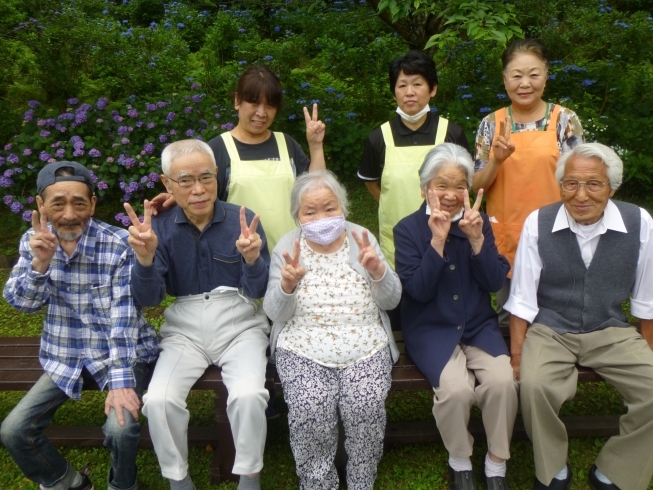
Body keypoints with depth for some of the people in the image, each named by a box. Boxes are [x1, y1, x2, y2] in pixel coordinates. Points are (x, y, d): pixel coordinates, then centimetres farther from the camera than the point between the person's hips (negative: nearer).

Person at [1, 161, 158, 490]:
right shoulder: (34, 241, -3)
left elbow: (124, 315, -20)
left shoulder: (120, 244, -17)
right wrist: (40, 262, -26)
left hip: (122, 352, -4)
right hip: (65, 356, 5)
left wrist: (121, 380, -28)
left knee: (120, 428, -25)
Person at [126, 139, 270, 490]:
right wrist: (145, 256, -26)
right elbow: (149, 299, -6)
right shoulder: (160, 228, -2)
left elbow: (258, 291, -6)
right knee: (159, 400, -22)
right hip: (184, 330, 2)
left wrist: (252, 257, -28)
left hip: (239, 326, -1)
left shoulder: (242, 220, -5)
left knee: (249, 395, -27)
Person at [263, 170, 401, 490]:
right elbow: (275, 313, -2)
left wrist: (378, 270, -16)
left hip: (365, 345, 1)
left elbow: (391, 301, 4)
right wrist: (287, 284, -22)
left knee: (366, 407, -23)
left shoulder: (362, 238, 7)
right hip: (304, 347, 0)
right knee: (310, 411, -25)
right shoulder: (287, 246, 4)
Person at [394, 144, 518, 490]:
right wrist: (437, 240, -21)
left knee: (503, 380, -24)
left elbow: (495, 283, -2)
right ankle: (459, 462, 2)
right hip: (431, 329, -3)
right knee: (456, 387, -28)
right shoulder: (408, 229, -4)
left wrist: (476, 240, -16)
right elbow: (418, 290, -13)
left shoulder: (479, 222, 5)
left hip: (478, 325, 3)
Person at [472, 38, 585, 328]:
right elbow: (476, 185, 0)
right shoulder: (491, 124, 1)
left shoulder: (565, 120, -3)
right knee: (507, 317, 15)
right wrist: (497, 160, -17)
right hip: (504, 237, 2)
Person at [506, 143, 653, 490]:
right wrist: (516, 356, -9)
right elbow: (522, 299, -6)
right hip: (549, 330, -2)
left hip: (611, 332, 2)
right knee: (535, 386, -29)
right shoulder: (538, 223, -10)